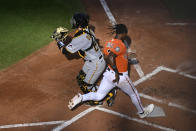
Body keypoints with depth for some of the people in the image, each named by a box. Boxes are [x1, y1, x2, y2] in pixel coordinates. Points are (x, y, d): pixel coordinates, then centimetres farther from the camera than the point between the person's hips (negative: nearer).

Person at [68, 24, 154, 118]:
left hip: (109, 73, 6)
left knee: (98, 96, 13)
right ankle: (142, 112, 37)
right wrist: (117, 73, -28)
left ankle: (81, 98, -6)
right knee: (133, 93, 19)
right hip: (120, 77, -6)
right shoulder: (120, 45, -24)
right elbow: (110, 58, -37)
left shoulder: (109, 43, 0)